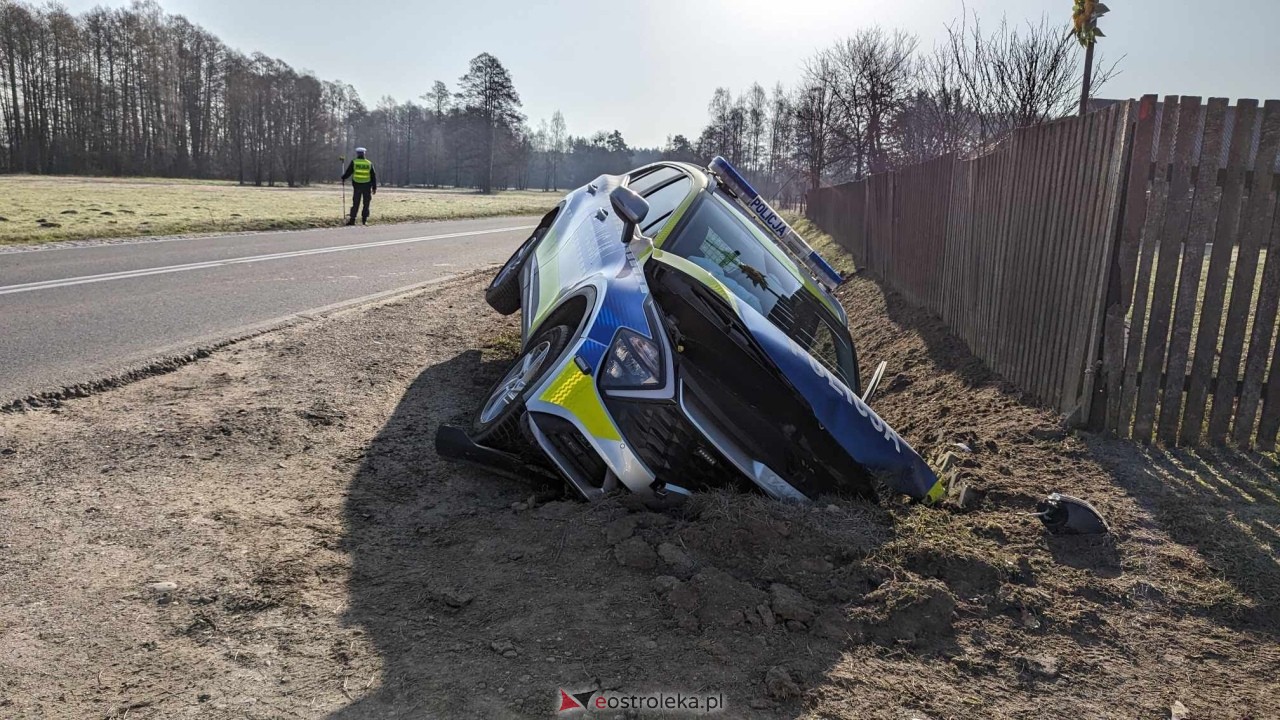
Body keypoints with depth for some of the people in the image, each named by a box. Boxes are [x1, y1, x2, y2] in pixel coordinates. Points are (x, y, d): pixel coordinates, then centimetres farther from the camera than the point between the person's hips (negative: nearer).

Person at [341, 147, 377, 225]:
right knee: (366, 204, 7)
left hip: (357, 185, 0)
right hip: (367, 186, 0)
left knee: (355, 204, 4)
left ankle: (352, 220, 1)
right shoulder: (369, 163, 4)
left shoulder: (353, 162, -1)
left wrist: (343, 177, 22)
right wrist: (374, 187, 9)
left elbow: (348, 173, 2)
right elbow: (373, 176, 5)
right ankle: (364, 220, 5)